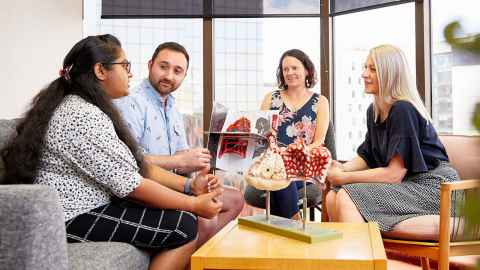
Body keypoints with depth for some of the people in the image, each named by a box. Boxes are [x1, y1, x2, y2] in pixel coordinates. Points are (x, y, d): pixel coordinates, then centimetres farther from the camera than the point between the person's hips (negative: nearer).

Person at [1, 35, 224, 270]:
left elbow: (136, 166, 8)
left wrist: (190, 185, -2)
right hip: (75, 218, -10)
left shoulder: (87, 108, 12)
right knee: (185, 226, -14)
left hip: (92, 205, 10)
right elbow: (130, 184, -23)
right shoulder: (84, 116, -22)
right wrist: (194, 204, -14)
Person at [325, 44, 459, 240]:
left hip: (431, 186, -8)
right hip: (407, 185, 8)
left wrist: (345, 178, -15)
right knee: (333, 198, -9)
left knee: (347, 199, -23)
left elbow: (394, 174, -20)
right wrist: (342, 168, -8)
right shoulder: (374, 111, 11)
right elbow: (366, 157, 13)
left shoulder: (403, 110, -17)